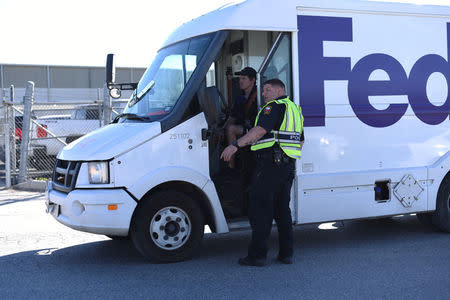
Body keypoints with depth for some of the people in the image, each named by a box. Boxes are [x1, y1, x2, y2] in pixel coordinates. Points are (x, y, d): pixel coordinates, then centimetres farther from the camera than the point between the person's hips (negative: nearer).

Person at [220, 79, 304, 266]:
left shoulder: (274, 106, -7)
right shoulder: (294, 109, 22)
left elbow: (261, 130, -23)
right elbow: (301, 141, 27)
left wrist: (235, 145, -27)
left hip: (269, 163, -9)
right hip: (288, 166, 9)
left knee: (260, 210, -4)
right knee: (282, 209, 14)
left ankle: (258, 255, -3)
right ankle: (286, 253, 16)